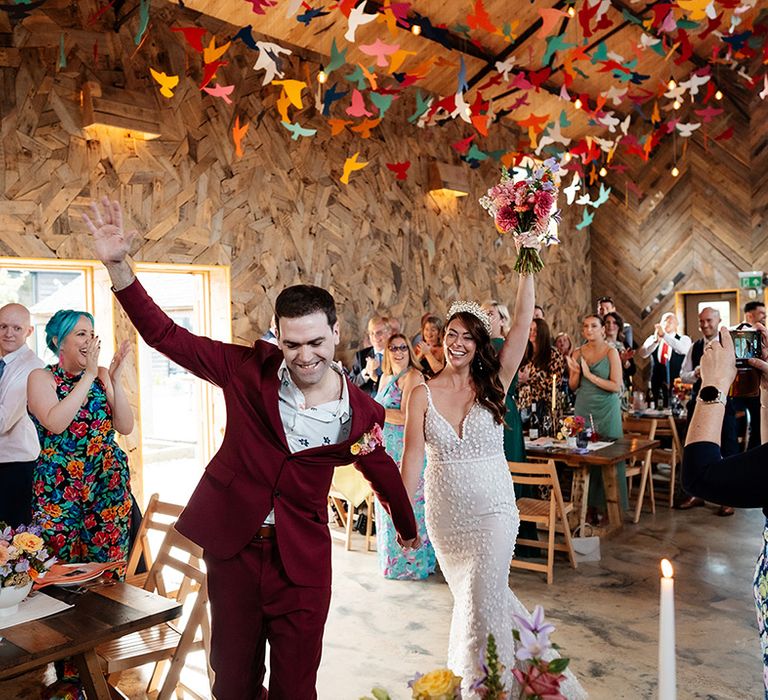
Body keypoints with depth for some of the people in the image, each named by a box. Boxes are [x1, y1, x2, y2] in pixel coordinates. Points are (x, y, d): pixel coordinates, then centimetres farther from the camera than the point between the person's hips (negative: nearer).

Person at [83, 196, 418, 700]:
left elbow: (383, 471, 10)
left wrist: (407, 527, 25)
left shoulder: (361, 413, -9)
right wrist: (117, 265, -21)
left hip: (302, 558, 0)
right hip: (233, 544, 1)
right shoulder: (250, 369, -11)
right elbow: (168, 336, -11)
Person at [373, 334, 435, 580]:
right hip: (386, 450, 8)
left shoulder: (413, 376, -11)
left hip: (406, 450, -8)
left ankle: (411, 562, 8)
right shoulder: (385, 377, 15)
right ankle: (393, 558, 24)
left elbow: (407, 417, -19)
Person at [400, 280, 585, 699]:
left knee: (483, 601, -4)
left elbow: (523, 322, -13)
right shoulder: (423, 394, -4)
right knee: (467, 595, 18)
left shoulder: (494, 383, -5)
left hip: (493, 510, -2)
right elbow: (413, 456, -5)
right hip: (444, 513, 2)